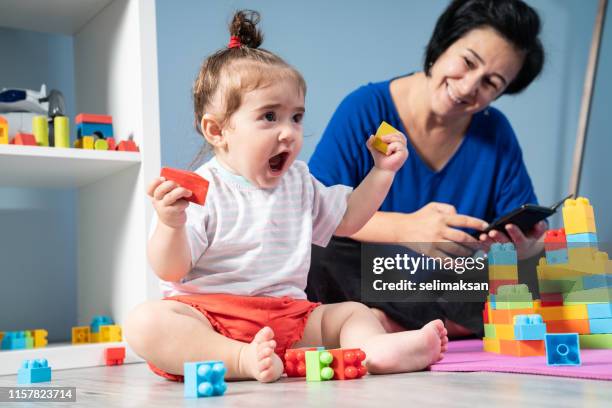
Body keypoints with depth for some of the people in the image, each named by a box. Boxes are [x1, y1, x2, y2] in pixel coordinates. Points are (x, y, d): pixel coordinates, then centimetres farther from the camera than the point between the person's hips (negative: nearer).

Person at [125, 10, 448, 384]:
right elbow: (171, 271, -12)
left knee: (353, 311, -6)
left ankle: (376, 347, -38)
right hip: (208, 314, -6)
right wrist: (170, 225, -33)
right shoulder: (201, 192, -8)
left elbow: (346, 218, 26)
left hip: (287, 315, 6)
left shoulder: (299, 182, 14)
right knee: (145, 322, -31)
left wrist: (383, 171, 18)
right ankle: (243, 360, -46)